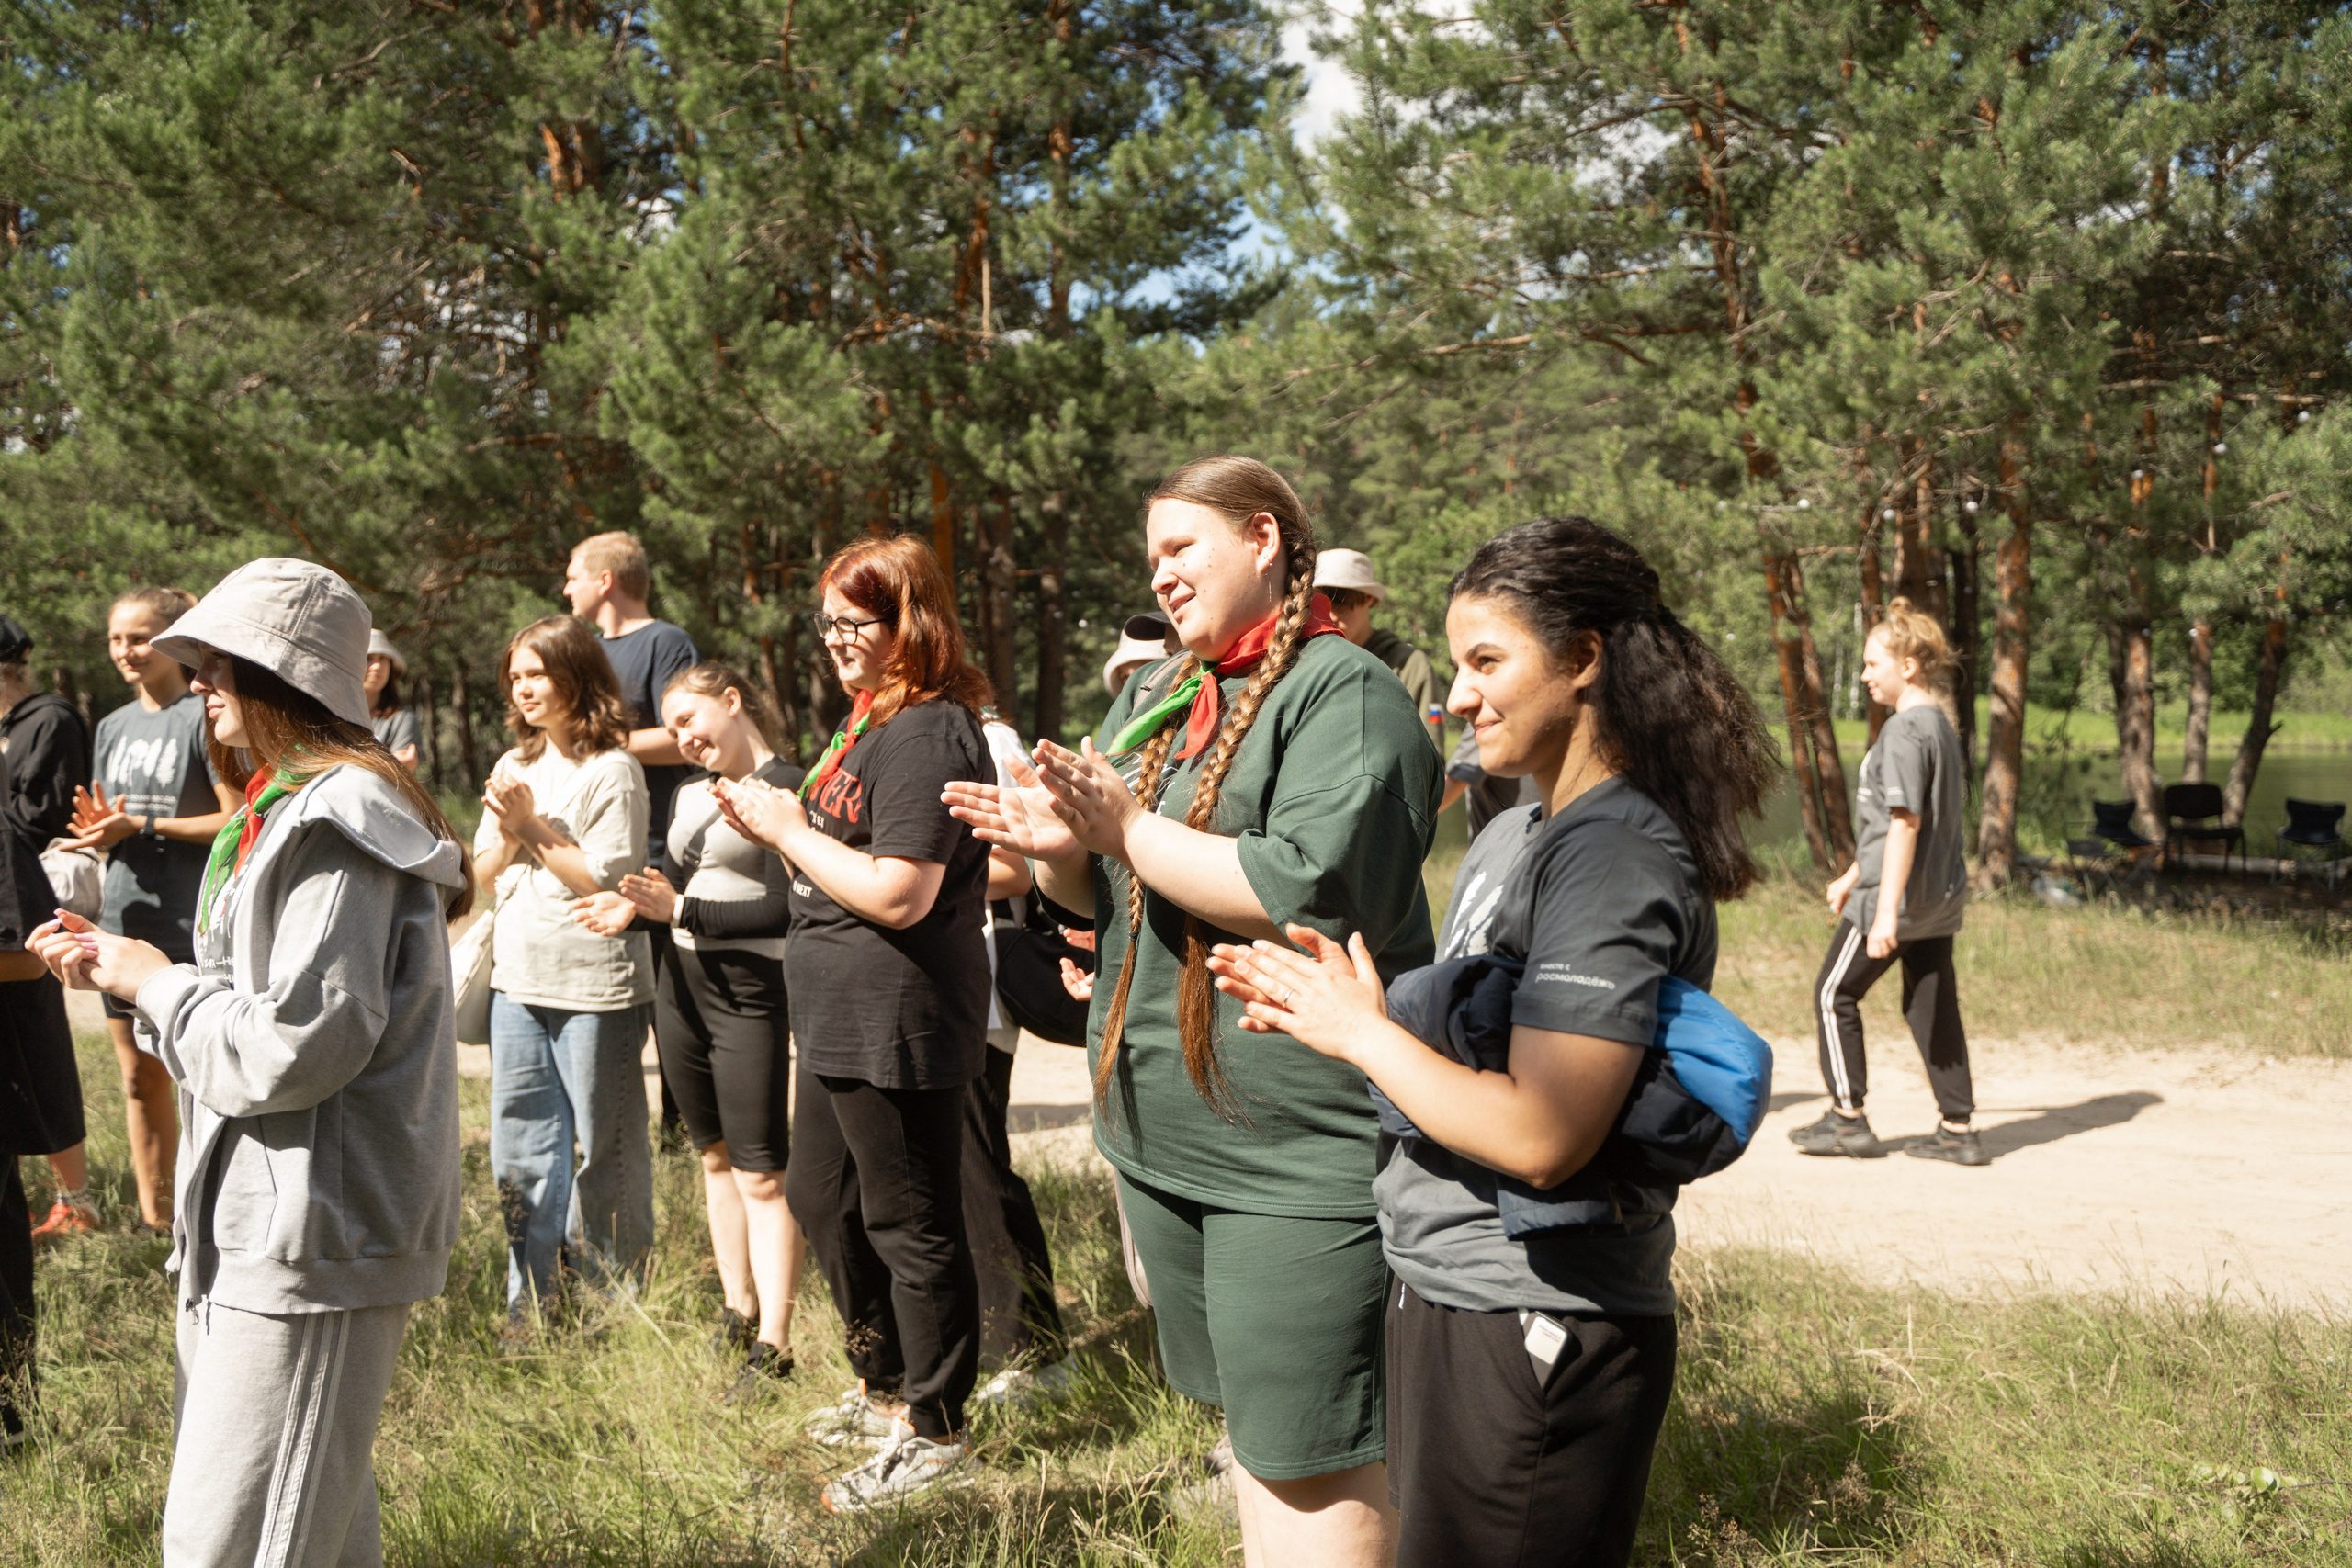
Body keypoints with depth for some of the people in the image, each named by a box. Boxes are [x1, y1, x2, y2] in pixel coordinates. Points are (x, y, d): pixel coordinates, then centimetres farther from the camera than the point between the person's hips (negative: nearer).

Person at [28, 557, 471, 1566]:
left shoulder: (334, 820, -16)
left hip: (311, 1243, -11)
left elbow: (297, 1045, -23)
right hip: (262, 1230, 11)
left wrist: (158, 983, -9)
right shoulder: (283, 809, 18)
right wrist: (119, 968, 12)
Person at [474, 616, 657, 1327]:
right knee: (521, 1147, 11)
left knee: (603, 1147, 3)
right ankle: (532, 1304, 22)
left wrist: (534, 826, -13)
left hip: (594, 984, -7)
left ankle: (611, 1300, 15)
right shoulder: (515, 767, 14)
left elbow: (606, 881, -14)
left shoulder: (612, 772, -8)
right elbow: (484, 873, 14)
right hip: (519, 981, 7)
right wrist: (507, 833, -6)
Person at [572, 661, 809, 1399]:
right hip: (682, 990, 8)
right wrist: (638, 908, 0)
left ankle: (773, 1344, -5)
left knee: (760, 1172, -7)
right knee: (715, 1156, 12)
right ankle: (737, 1312, 22)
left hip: (751, 997, -8)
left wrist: (682, 911, -18)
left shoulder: (784, 786, -10)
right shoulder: (690, 797, 16)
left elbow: (789, 909, -17)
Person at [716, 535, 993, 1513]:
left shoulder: (927, 734, -20)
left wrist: (791, 830, -16)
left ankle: (933, 1433, 17)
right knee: (818, 1195, 22)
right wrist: (773, 822, 4)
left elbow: (899, 894, -27)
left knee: (909, 1224, 2)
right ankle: (885, 1385, 39)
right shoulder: (873, 721, 14)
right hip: (844, 1019, 11)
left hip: (897, 1025, -11)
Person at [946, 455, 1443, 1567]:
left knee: (1309, 1455, 0)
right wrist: (1058, 848, -5)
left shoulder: (1344, 692, -12)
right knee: (1250, 1419, 21)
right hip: (1166, 1137, 8)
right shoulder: (1153, 698, 14)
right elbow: (1107, 892, 18)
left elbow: (1313, 890, -26)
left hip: (1300, 1153, -8)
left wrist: (1130, 828, -20)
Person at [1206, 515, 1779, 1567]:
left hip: (1534, 1333, -9)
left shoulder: (1616, 856, -19)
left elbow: (1540, 1138, -27)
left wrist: (1363, 1032, -15)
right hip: (1447, 1296, 9)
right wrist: (1337, 1003, 0)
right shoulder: (1511, 838, 11)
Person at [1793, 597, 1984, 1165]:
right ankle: (1958, 1130, 13)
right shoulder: (1940, 725, 14)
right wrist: (1853, 875, 29)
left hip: (1898, 896, -9)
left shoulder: (1904, 730, -17)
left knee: (1834, 994, 4)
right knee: (1932, 1005, 11)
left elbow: (1904, 823, -23)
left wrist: (1886, 912, -24)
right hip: (1941, 895, 9)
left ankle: (1848, 1119, 10)